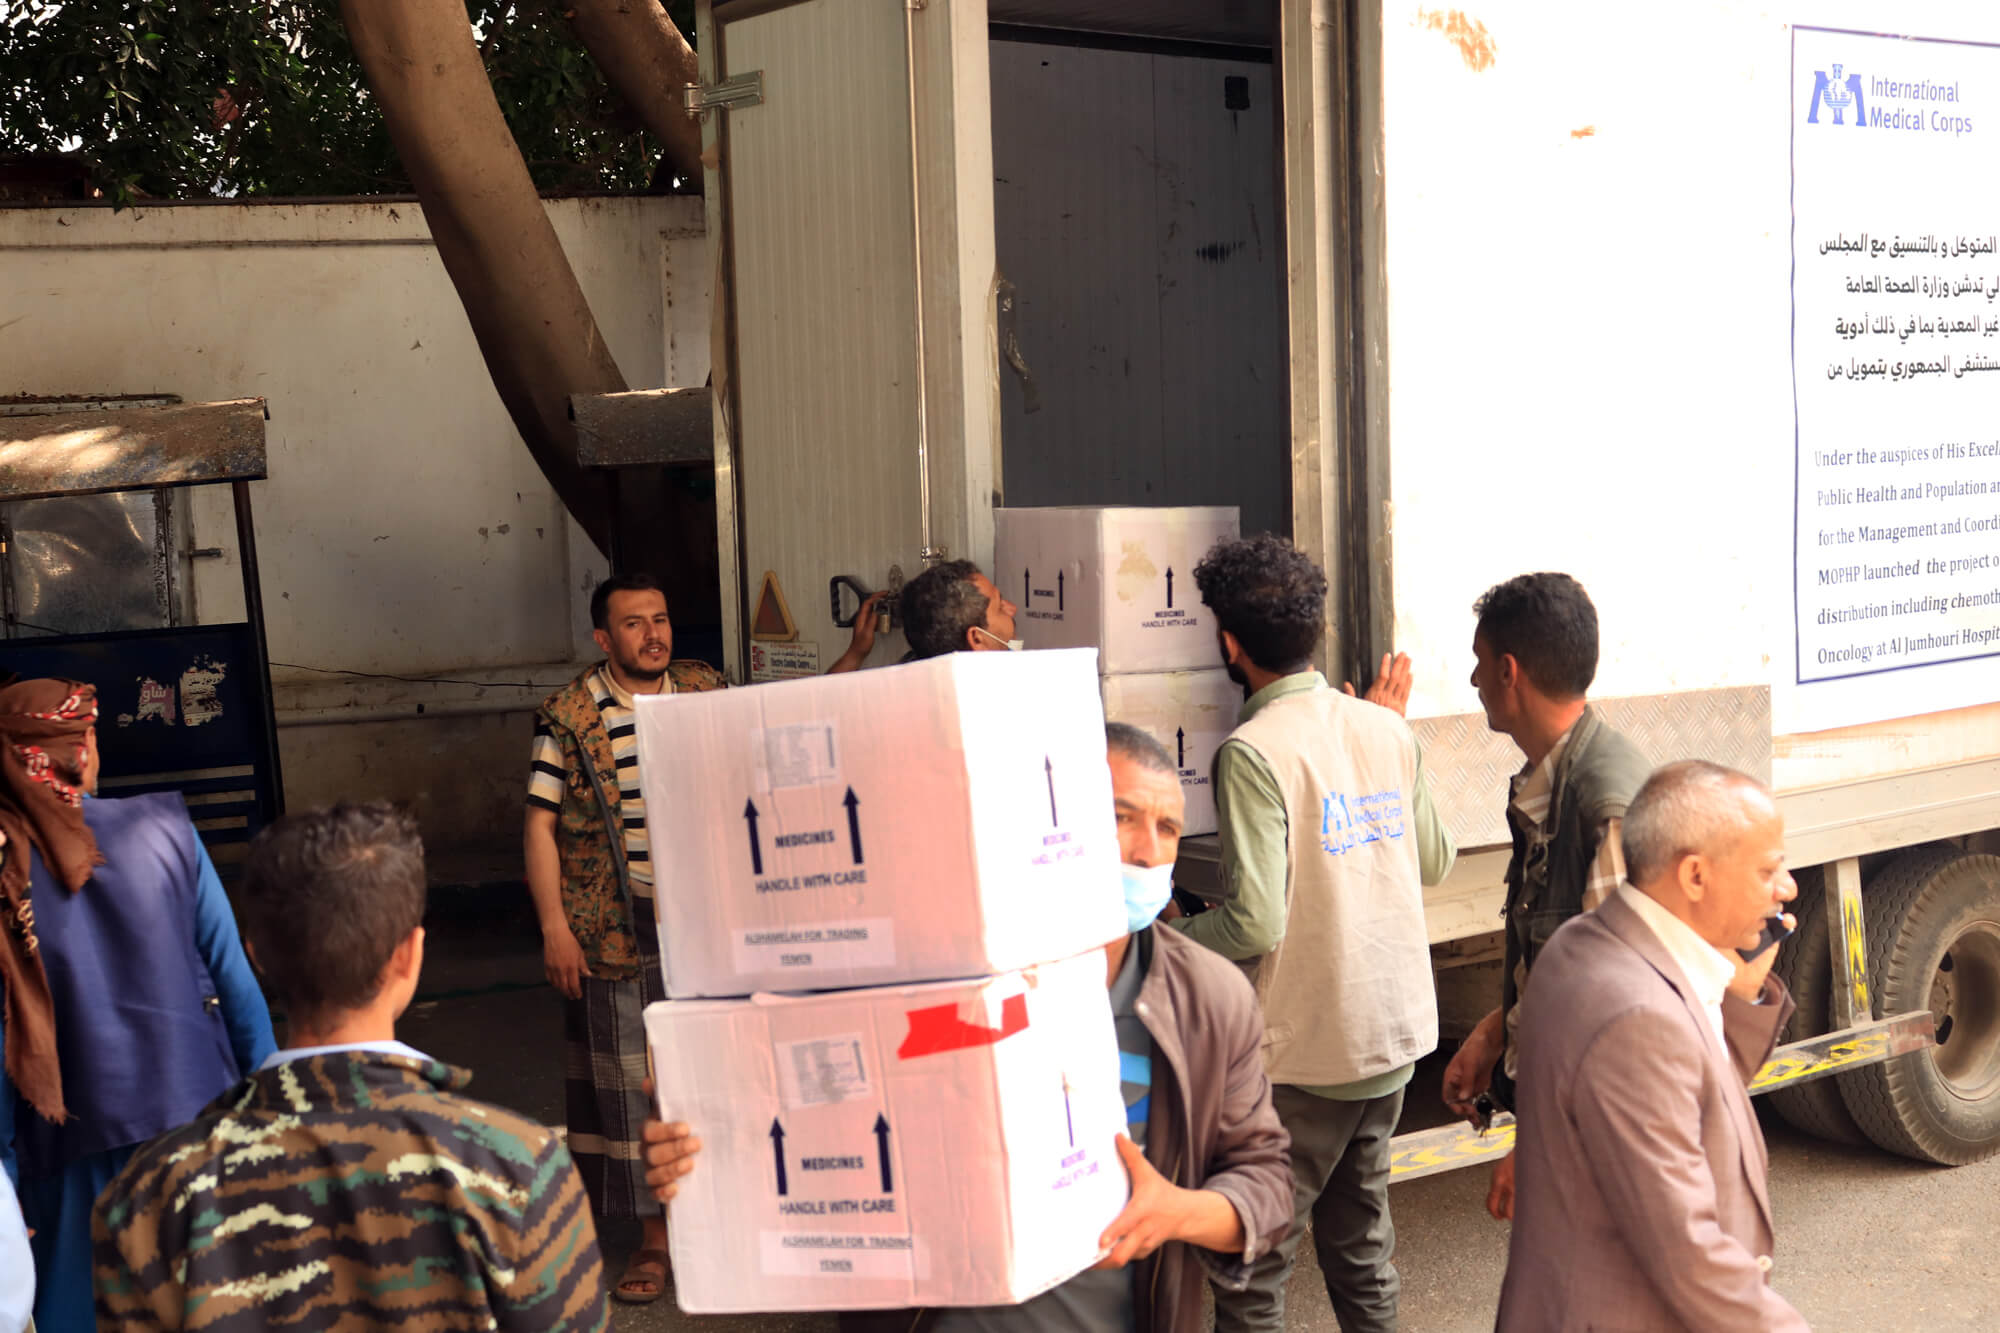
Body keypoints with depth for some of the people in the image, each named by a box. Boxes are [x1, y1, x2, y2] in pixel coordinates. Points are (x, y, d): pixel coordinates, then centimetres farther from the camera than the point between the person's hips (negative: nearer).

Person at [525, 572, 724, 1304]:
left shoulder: (708, 692, 3)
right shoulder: (569, 715, -5)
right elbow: (540, 823, -5)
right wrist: (554, 927, -11)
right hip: (618, 933, -2)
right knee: (632, 1079, 5)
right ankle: (655, 1236, 17)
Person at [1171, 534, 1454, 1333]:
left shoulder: (1255, 752, -17)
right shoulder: (1388, 730, 3)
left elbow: (1255, 924, -21)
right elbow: (1434, 862, 15)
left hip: (1306, 1051, -7)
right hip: (1397, 1029, 7)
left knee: (1253, 1257, 3)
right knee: (1360, 1232, 20)